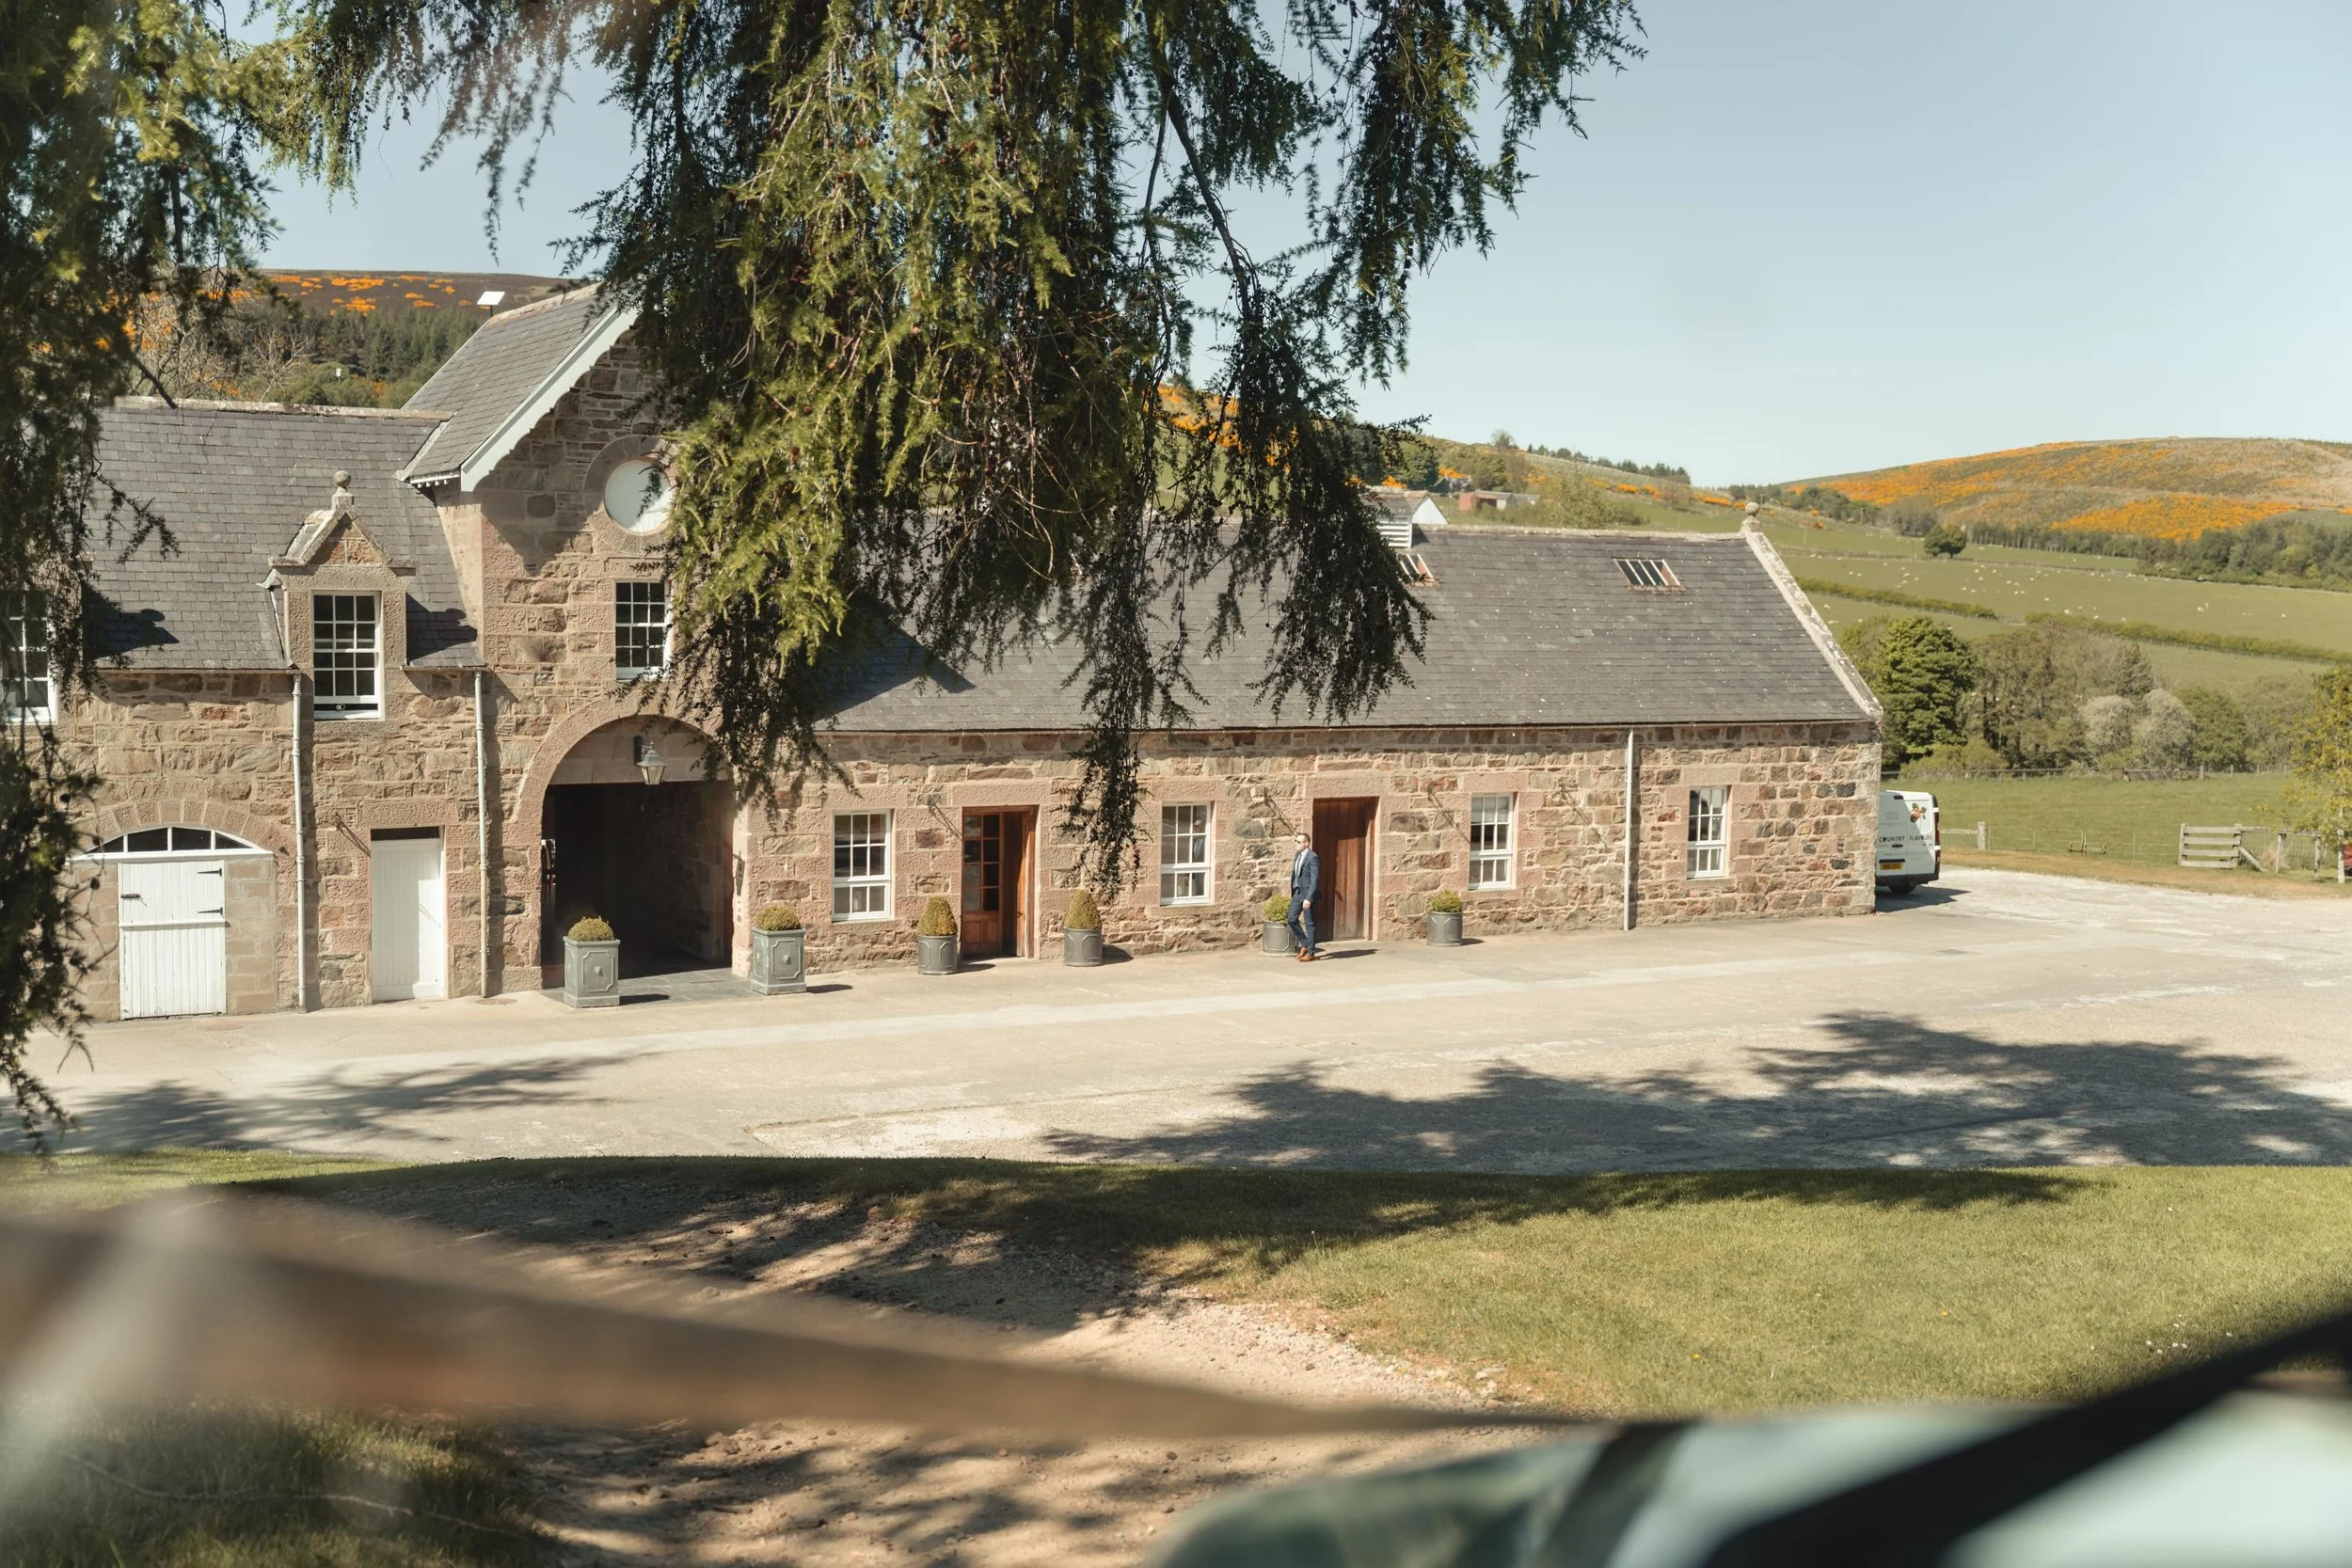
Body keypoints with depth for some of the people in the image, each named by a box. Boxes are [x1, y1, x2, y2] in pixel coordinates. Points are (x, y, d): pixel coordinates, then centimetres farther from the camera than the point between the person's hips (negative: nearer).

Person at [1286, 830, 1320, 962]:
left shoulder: (1313, 858, -15)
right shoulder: (1298, 855, 11)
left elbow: (1314, 880, -19)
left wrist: (1309, 898, -23)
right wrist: (1292, 893, 17)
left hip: (1307, 894, -8)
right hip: (1297, 892, 8)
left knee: (1309, 923, 0)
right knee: (1292, 920, 7)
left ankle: (1311, 953, 8)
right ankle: (1305, 944, 22)